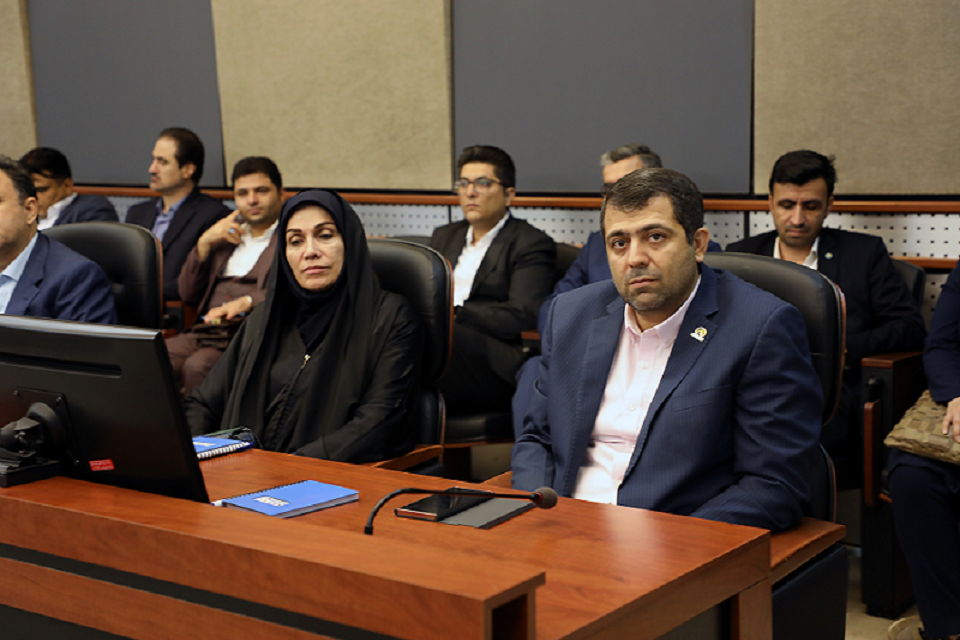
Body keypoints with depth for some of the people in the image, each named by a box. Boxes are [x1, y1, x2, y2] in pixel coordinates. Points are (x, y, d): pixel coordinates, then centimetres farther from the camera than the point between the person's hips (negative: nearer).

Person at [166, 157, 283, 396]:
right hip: (205, 331, 6)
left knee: (196, 366, -34)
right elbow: (187, 294, 21)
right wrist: (204, 243, 8)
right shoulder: (226, 235, 27)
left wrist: (248, 301, -22)